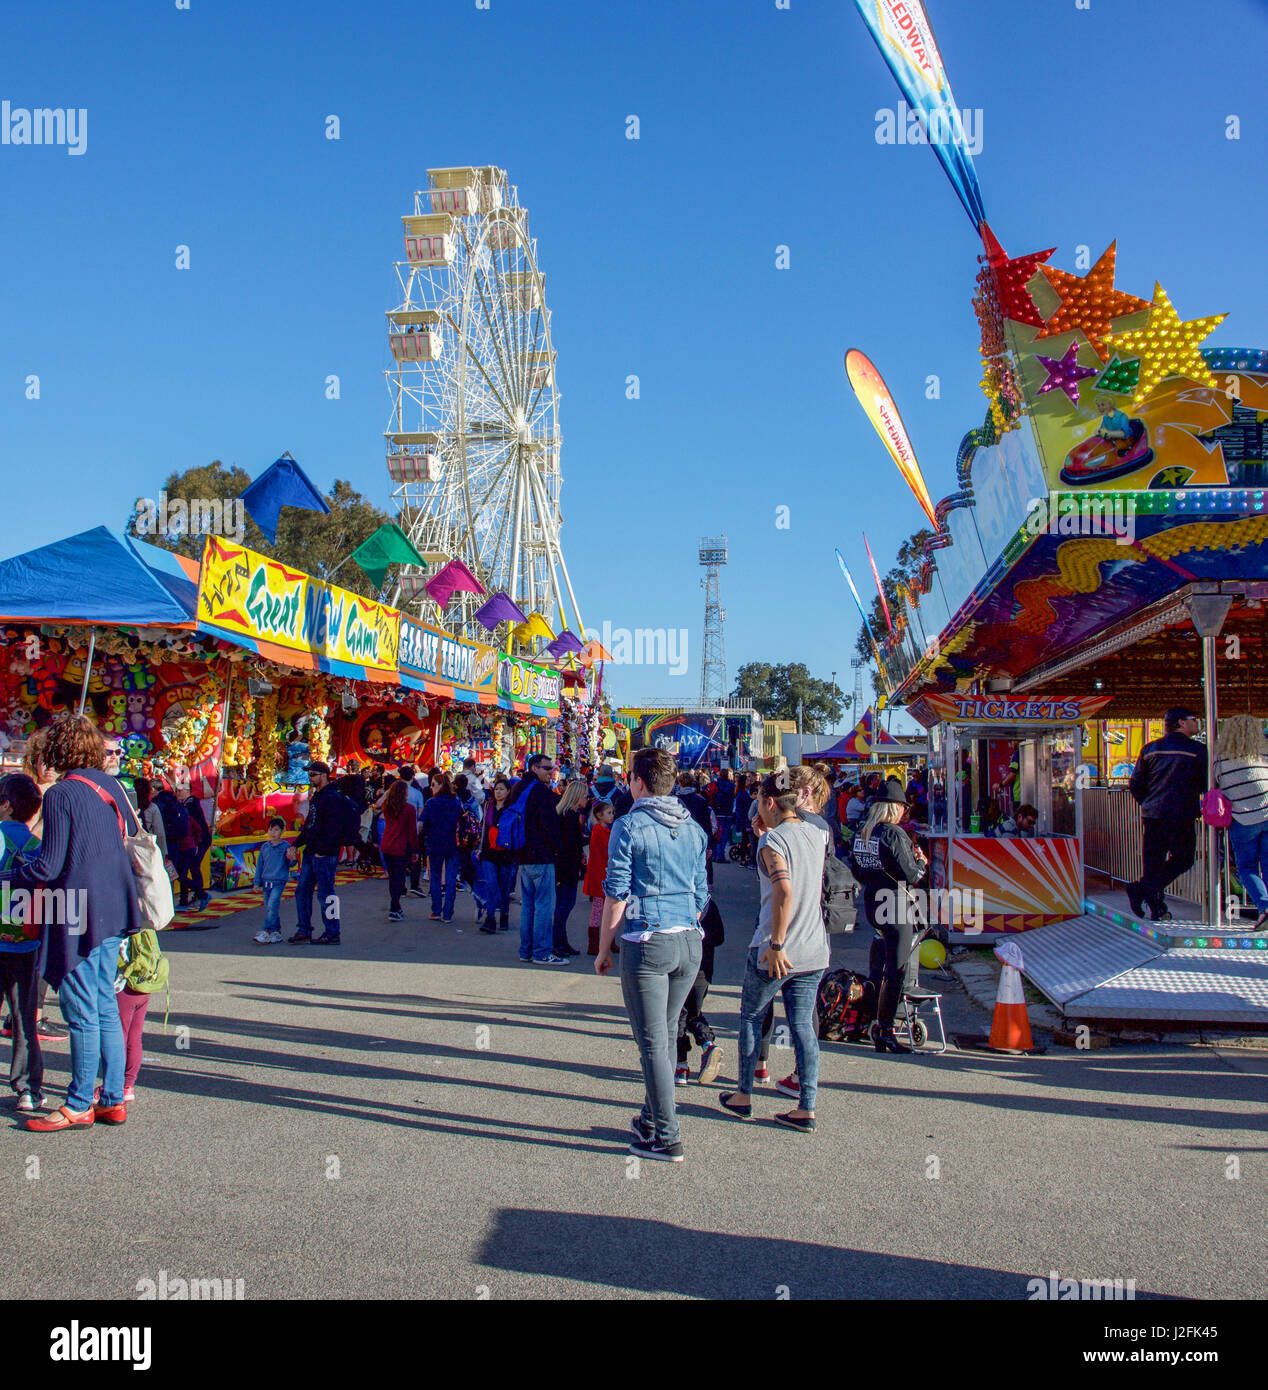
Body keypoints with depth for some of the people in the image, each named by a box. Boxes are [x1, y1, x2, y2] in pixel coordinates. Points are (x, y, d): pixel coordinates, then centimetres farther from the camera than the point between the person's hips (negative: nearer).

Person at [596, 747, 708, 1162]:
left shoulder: (630, 827, -8)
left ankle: (666, 1138, 3)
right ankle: (653, 1117, 28)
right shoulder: (693, 827, 10)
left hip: (646, 943, -6)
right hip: (690, 941, 6)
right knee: (667, 1034, 17)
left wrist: (604, 949, 0)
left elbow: (616, 896, -8)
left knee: (653, 1040, 0)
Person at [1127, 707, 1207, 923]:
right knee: (1183, 859, 7)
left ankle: (1157, 908, 9)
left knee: (1153, 861, 11)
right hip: (1181, 817, -5)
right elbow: (1208, 785, -1)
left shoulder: (1150, 749, 9)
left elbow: (1135, 784, 10)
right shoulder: (1198, 751, -4)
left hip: (1151, 816, 5)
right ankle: (1143, 889, -9)